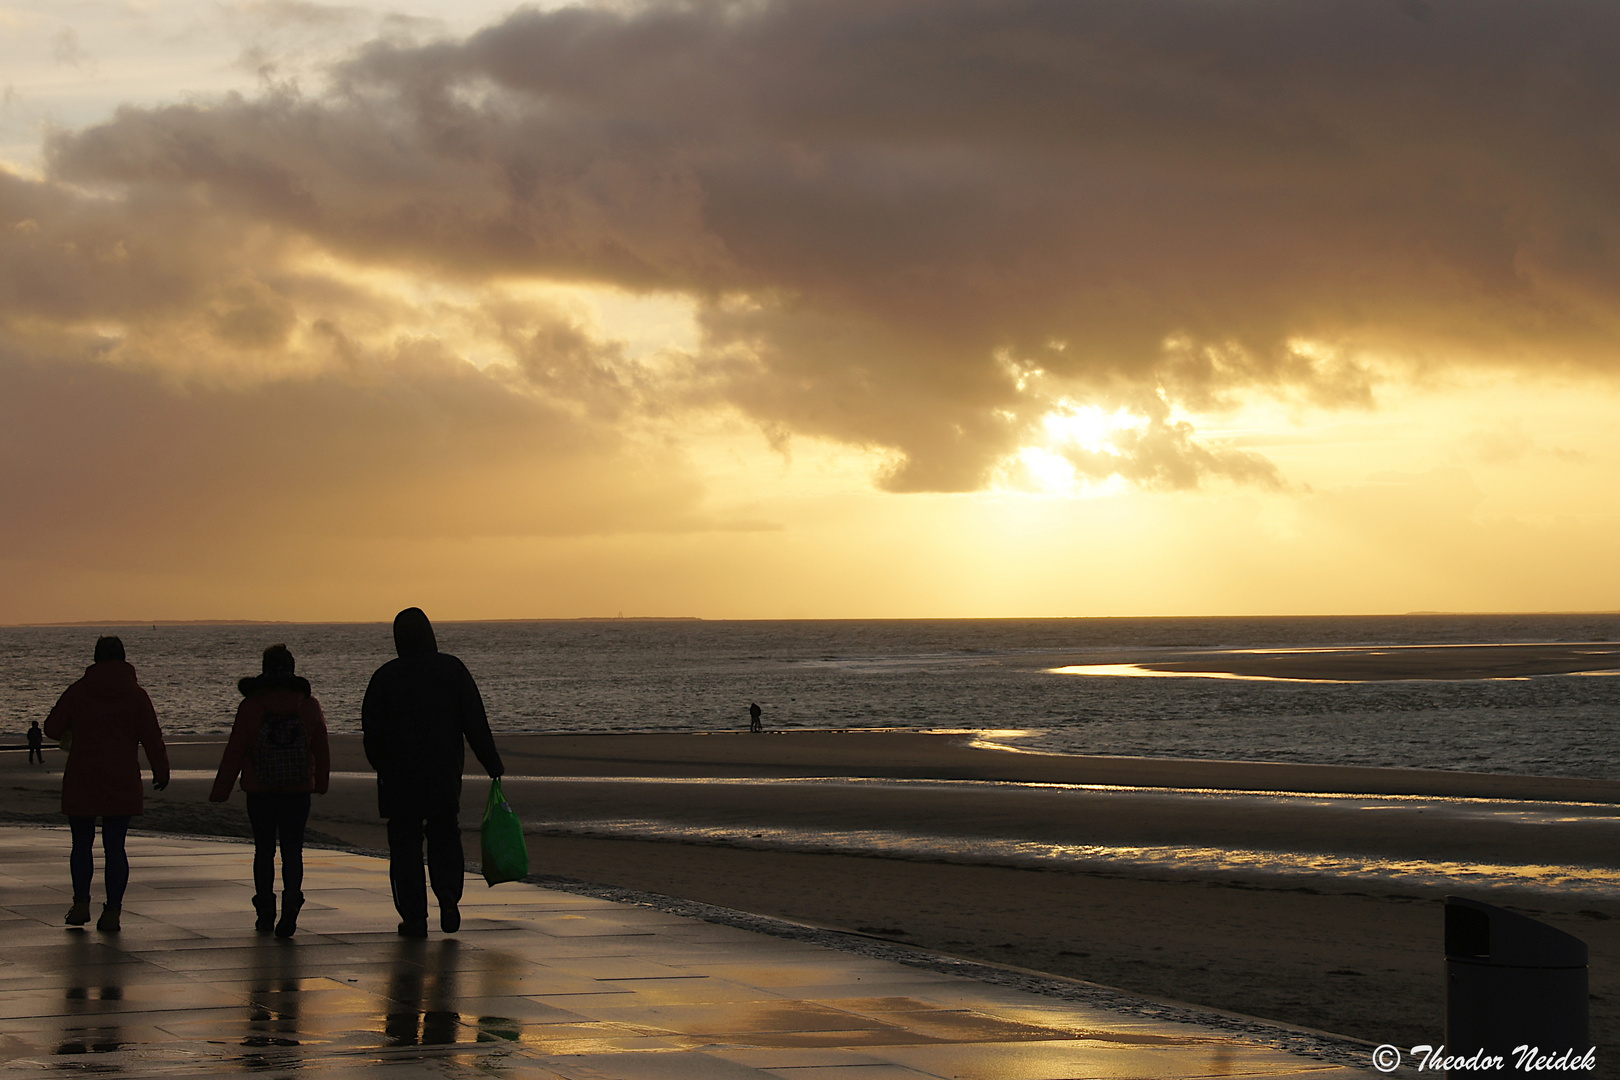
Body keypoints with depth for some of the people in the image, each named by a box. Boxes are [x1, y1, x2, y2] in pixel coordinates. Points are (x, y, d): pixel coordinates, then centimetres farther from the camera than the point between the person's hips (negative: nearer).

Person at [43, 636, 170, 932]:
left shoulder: (78, 691, -1)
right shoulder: (136, 695, -2)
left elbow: (52, 727, 4)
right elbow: (152, 739, -3)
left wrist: (65, 736, 27)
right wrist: (161, 773, 8)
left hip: (81, 782, 0)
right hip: (122, 784, 0)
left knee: (82, 844, 13)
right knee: (114, 847, 3)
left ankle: (81, 904, 6)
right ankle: (112, 911, -2)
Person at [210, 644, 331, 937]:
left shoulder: (250, 706, -5)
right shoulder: (309, 704, 2)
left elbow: (234, 752, -3)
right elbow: (321, 750, 11)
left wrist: (220, 791, 3)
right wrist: (321, 784, 25)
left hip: (260, 792, -1)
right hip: (298, 792, 1)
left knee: (264, 850, 12)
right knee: (293, 851, 2)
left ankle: (265, 914, 14)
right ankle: (291, 907, -18)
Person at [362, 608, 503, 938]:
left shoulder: (386, 676, -4)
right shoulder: (452, 669, -2)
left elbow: (371, 728, 0)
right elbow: (475, 722, -2)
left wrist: (382, 766, 15)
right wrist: (492, 763, 4)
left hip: (400, 774, -1)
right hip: (445, 772, 1)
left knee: (405, 841, 5)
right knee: (444, 836, 17)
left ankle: (413, 917, 2)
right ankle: (448, 895, -5)